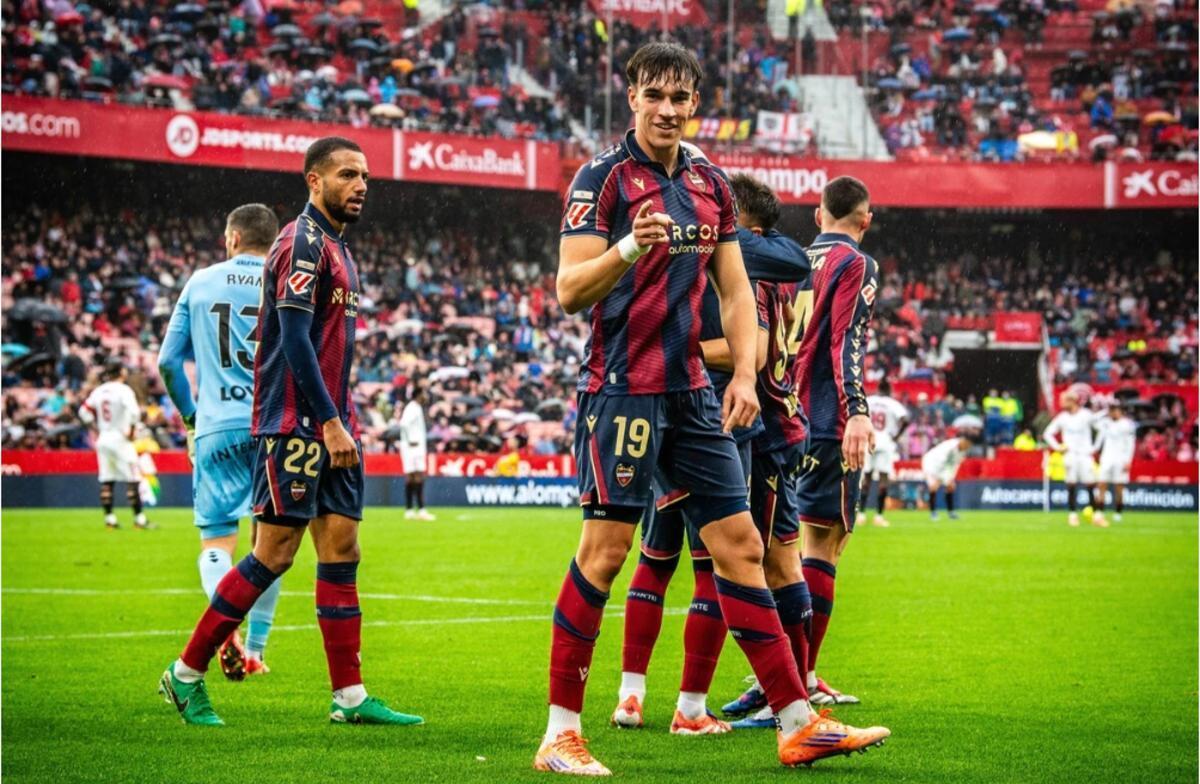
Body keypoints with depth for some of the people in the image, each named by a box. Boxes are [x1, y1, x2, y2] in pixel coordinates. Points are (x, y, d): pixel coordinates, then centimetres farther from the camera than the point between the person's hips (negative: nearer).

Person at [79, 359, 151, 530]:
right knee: (132, 479, -3)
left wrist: (97, 428, 15)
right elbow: (133, 412, -23)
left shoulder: (98, 391, 7)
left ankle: (109, 517, 8)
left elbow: (85, 412, 9)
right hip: (120, 439, -6)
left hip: (103, 439, 6)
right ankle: (138, 518, -5)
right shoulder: (123, 390, -11)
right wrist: (131, 431, -10)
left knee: (106, 480, 9)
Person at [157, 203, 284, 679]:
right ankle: (254, 648, 14)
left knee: (215, 541, 1)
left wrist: (191, 417, 23)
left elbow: (168, 361, 11)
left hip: (217, 429, 0)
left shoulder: (201, 283, 9)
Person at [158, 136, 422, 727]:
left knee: (341, 548, 4)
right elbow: (294, 340, -19)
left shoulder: (334, 246, 19)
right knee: (274, 553, -6)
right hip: (295, 425, -9)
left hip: (329, 427, 9)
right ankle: (186, 674, 4)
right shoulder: (303, 242, -11)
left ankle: (350, 696, 4)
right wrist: (331, 423, -20)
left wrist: (344, 422, 16)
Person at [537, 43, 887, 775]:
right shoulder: (604, 176, -7)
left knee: (740, 546, 6)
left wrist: (744, 373, 3)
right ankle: (561, 733, 0)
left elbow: (735, 289, 16)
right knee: (604, 550, -8)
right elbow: (569, 290, -14)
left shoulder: (711, 183, 13)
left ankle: (798, 723, 10)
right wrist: (627, 249, -32)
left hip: (693, 392, 7)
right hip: (623, 388, -6)